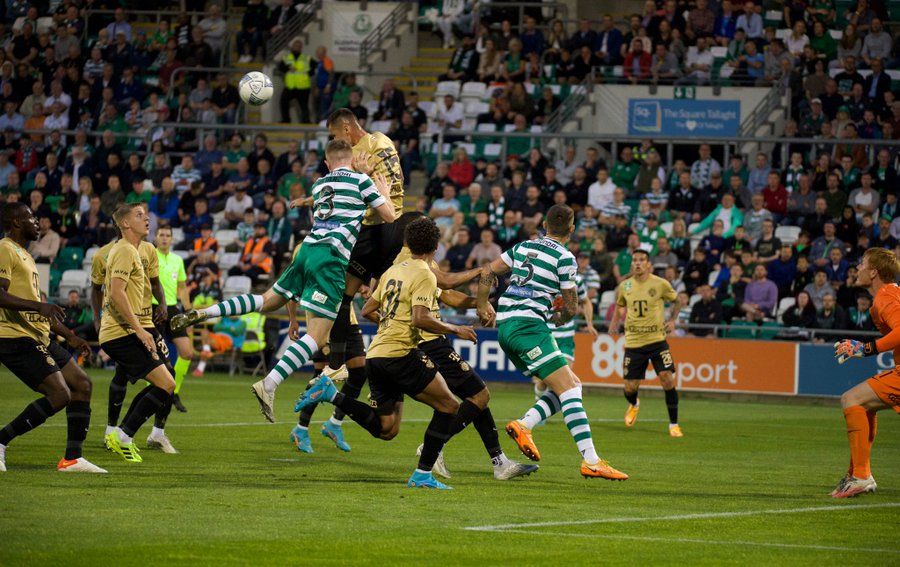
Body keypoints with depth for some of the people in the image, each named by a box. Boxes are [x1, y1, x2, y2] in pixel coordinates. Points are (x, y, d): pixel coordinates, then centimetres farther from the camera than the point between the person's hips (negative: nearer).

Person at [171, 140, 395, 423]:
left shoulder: (319, 184, 20)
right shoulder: (361, 180, 2)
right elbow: (389, 217, 4)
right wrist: (385, 193, 21)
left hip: (308, 249, 7)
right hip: (332, 258, -7)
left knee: (268, 300, 24)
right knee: (317, 336, -10)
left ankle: (203, 313, 8)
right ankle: (269, 385, -23)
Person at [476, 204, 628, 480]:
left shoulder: (523, 247, 15)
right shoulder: (564, 258, -6)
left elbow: (487, 272, 18)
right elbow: (571, 308, -1)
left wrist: (482, 307, 28)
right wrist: (559, 318, 20)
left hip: (505, 325, 8)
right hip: (529, 325, -8)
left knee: (572, 385, 12)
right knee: (568, 390, -12)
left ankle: (522, 425, 0)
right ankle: (591, 462, -21)